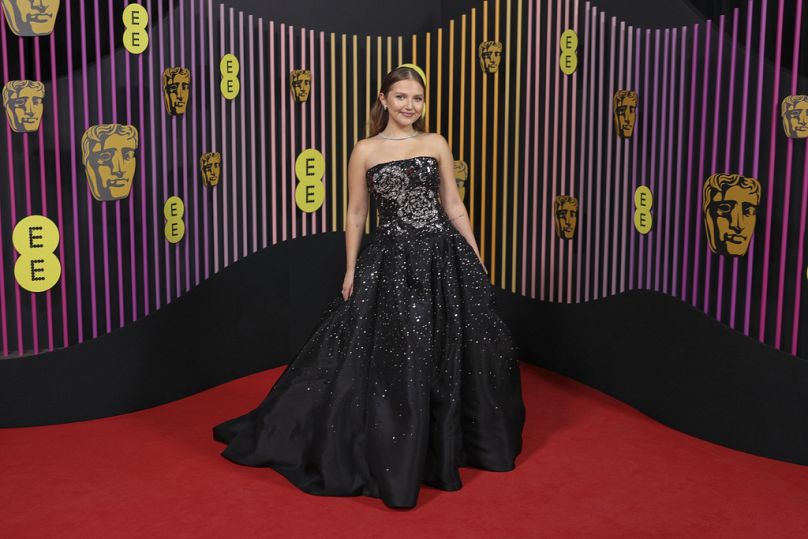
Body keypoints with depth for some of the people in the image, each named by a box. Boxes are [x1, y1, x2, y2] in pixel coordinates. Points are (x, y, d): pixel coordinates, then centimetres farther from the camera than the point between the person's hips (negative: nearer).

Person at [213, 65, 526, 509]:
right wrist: (351, 271, 0)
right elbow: (356, 215, 4)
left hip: (443, 256, 2)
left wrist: (477, 259, 6)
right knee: (389, 357, -1)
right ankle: (392, 455, 14)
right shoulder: (365, 150, 2)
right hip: (391, 261, -2)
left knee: (449, 351, 10)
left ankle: (449, 443, 32)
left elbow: (454, 206, 9)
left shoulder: (437, 144, 7)